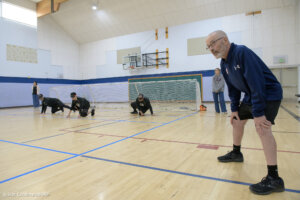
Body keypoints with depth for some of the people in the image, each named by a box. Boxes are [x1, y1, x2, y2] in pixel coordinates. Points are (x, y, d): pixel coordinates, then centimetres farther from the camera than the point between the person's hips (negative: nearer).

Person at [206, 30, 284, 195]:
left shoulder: (242, 53, -26)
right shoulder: (224, 64, 1)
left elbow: (256, 83, -30)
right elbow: (232, 88, 9)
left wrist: (258, 113, -31)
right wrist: (234, 109, 5)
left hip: (269, 94, -9)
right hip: (250, 96, 9)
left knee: (262, 128, -23)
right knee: (236, 121, 14)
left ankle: (274, 178, -15)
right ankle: (236, 153, 35)